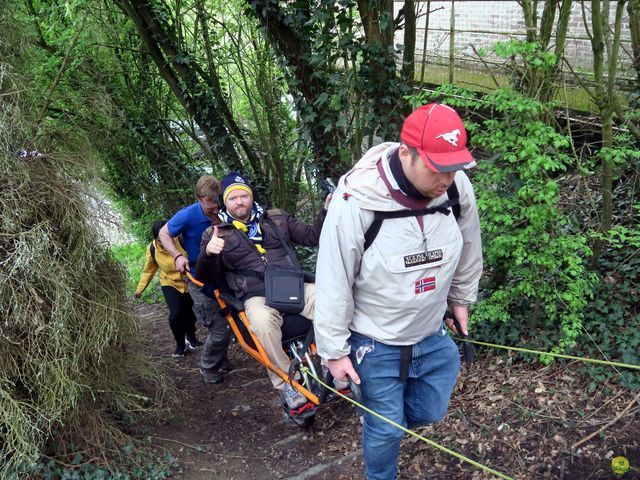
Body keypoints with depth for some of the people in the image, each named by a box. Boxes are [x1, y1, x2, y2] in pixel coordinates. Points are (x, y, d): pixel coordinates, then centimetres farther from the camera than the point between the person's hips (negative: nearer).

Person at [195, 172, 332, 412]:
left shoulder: (276, 218, 17)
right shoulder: (215, 234, 10)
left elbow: (311, 237, 16)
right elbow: (205, 275, 3)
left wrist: (327, 210, 2)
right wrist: (208, 253, -18)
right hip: (258, 296, -2)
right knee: (263, 321, -38)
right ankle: (286, 382, -19)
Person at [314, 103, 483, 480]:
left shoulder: (458, 189, -16)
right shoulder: (357, 201, -29)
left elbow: (468, 250, 5)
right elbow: (333, 283, -18)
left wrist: (462, 299, 17)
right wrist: (334, 349, -10)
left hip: (432, 334, 5)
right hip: (376, 343, -4)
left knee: (429, 413, 21)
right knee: (386, 429, 12)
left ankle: (378, 412, 52)